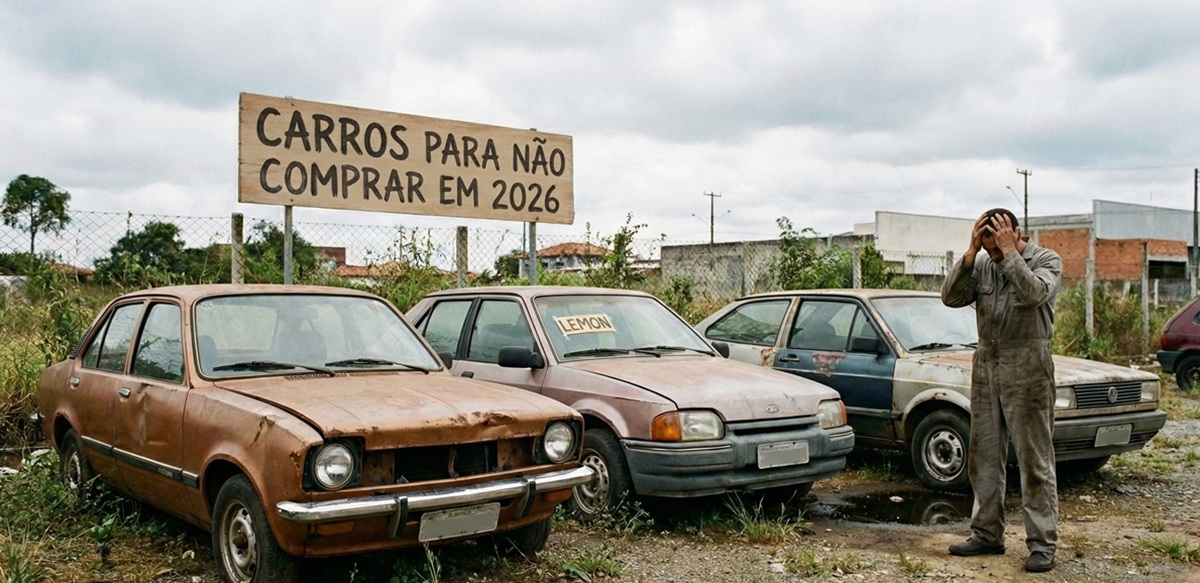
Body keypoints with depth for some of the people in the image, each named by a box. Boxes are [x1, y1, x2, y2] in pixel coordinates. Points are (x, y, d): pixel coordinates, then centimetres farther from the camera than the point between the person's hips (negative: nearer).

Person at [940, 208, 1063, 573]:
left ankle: (1043, 544, 3)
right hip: (986, 367, 5)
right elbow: (951, 297, -5)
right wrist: (971, 252, -10)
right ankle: (987, 534, 20)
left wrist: (1011, 253, -17)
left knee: (1034, 459, -2)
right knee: (984, 457, 10)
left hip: (1027, 369, -5)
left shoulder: (1046, 261, -2)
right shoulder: (982, 265, 9)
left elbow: (1034, 293, -22)